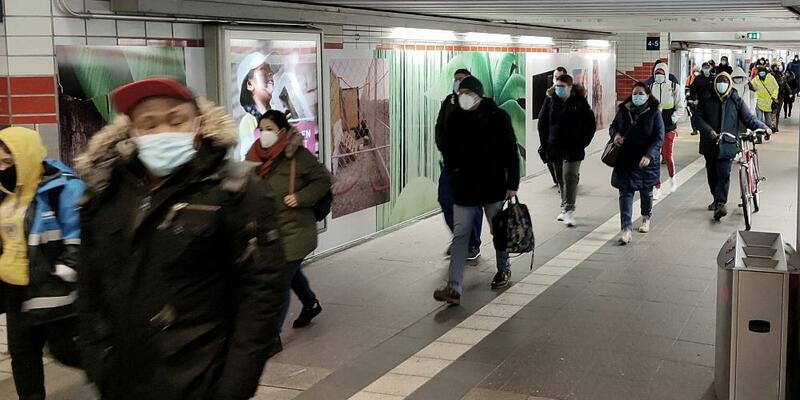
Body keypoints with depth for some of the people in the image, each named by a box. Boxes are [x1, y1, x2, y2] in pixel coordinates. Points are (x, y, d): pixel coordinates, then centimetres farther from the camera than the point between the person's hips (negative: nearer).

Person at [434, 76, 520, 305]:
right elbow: (447, 148, 16)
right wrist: (453, 168, 2)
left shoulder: (498, 117, -7)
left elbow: (511, 152, -5)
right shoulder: (454, 119, 2)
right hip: (463, 188, 2)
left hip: (493, 187, -2)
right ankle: (454, 288, -8)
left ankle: (504, 269, 41)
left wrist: (512, 184, -8)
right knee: (460, 236, -4)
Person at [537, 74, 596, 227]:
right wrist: (545, 144, 2)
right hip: (555, 148, 4)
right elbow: (542, 123, 9)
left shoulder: (580, 103, -4)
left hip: (573, 149, -4)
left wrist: (582, 143, -7)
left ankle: (569, 210, -13)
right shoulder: (550, 102, 3)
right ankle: (565, 208, 24)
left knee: (570, 177, -12)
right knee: (561, 179, 12)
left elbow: (591, 125, 1)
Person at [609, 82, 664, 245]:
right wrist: (615, 134, -10)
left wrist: (649, 155, -25)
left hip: (647, 160, -2)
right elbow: (613, 126, 14)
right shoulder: (623, 110, 0)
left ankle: (646, 218, 43)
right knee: (625, 192, -7)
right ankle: (626, 229, -11)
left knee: (646, 191, 17)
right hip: (625, 159, 2)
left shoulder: (654, 113, -9)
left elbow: (659, 137, -12)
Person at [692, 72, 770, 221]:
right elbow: (697, 118, 2)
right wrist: (708, 130, -14)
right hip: (710, 144, 3)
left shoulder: (736, 101, 4)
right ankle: (718, 199, 31)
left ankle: (721, 202, -20)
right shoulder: (707, 100, 6)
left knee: (724, 173, -17)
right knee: (712, 174, 13)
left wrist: (763, 127, -13)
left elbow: (748, 118, 3)